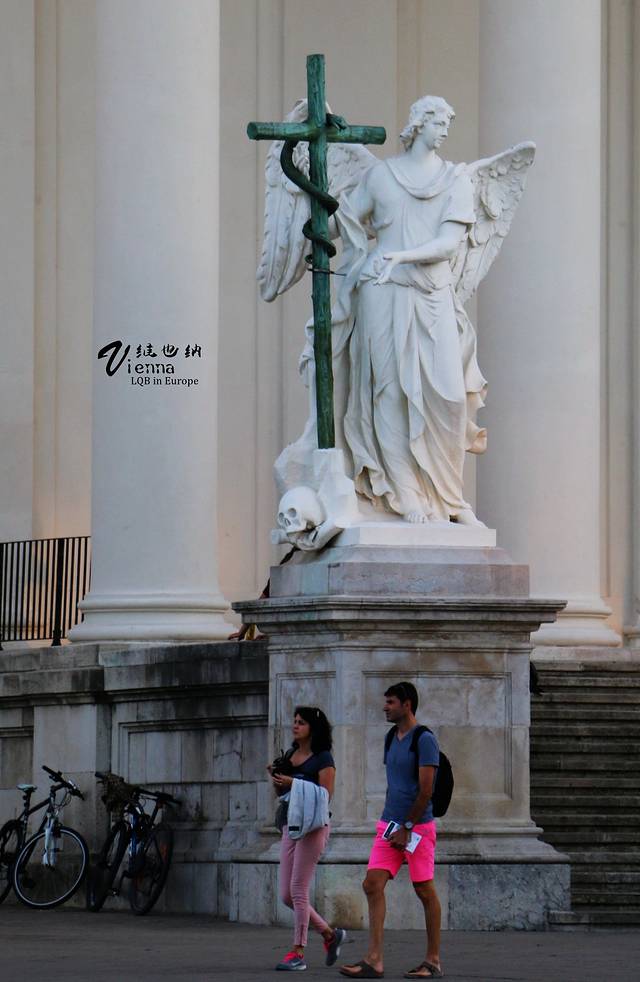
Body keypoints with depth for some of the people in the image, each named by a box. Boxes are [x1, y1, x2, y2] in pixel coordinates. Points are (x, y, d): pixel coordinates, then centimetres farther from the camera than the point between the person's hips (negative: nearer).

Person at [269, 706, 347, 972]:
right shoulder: (290, 755, 15)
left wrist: (294, 783, -20)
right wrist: (275, 778, 0)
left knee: (298, 890, -10)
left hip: (313, 827, -8)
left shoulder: (323, 759, -6)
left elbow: (325, 795, -13)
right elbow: (280, 793, 21)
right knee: (287, 895, 5)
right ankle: (330, 934, 22)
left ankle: (298, 953, -6)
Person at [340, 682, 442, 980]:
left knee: (425, 891, -1)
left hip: (418, 826, -7)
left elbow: (426, 790, -14)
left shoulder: (424, 740, -10)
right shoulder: (392, 739, 16)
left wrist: (406, 828, -13)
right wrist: (388, 824, 16)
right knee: (373, 884, -6)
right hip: (390, 824, 7)